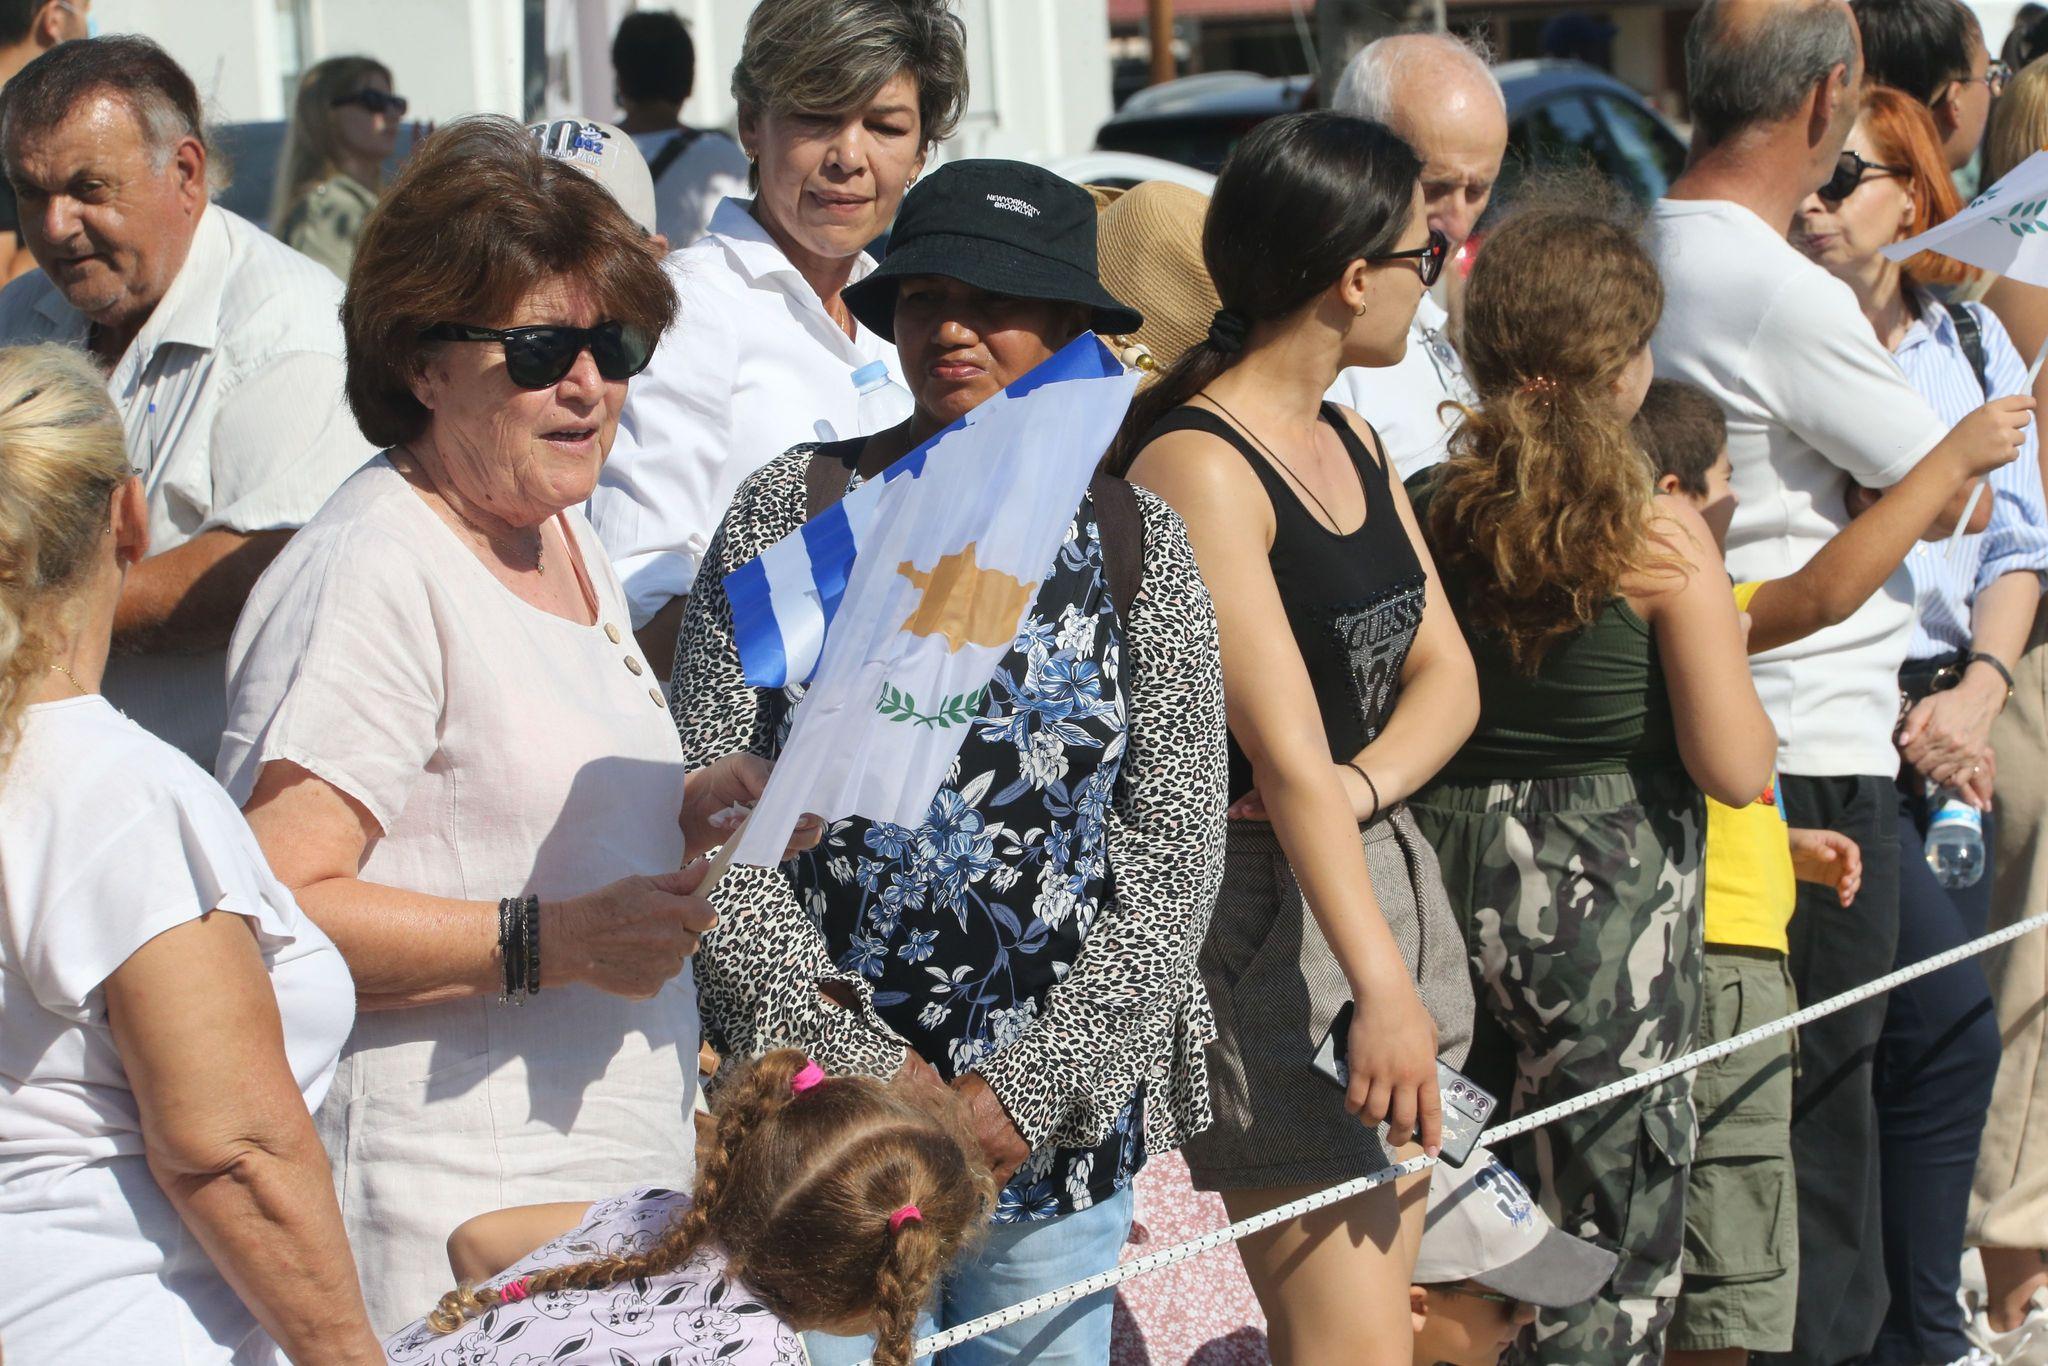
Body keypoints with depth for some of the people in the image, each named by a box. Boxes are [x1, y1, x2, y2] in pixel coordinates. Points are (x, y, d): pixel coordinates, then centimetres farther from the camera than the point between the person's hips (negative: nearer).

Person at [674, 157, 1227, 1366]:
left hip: (1063, 1122, 1)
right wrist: (859, 1062, -10)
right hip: (811, 1118, -1)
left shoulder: (1133, 541, 4)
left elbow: (1177, 843, 0)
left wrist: (1028, 1089, -9)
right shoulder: (794, 515, 1)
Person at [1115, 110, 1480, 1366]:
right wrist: (1381, 987, -26)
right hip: (1262, 911, -9)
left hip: (1382, 871, 9)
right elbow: (1285, 752, -22)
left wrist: (1359, 788, -12)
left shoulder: (1352, 444, 14)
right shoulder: (1198, 466, -15)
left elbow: (1444, 673, 10)